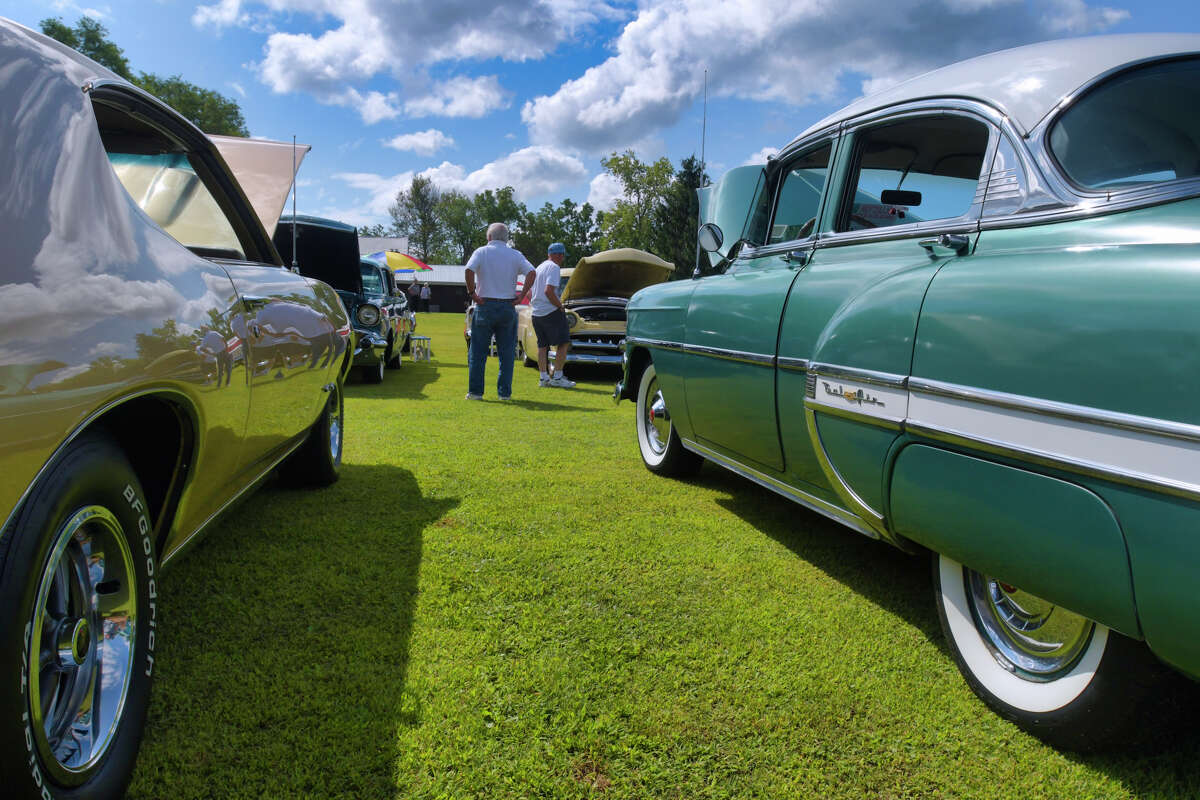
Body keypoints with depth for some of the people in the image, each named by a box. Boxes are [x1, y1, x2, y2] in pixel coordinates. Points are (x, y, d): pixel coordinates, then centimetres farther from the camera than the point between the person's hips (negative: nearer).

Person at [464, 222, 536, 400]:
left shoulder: (481, 252, 1)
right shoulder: (515, 255, 7)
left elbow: (469, 270, -17)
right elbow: (532, 273, -7)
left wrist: (472, 293, -9)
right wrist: (521, 296, -6)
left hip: (485, 306, -2)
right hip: (508, 306, 2)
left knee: (477, 351, 5)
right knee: (506, 353, 7)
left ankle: (475, 391, 4)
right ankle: (505, 392, 6)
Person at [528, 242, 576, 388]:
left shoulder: (539, 267, 18)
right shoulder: (554, 267, -11)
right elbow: (549, 290, -22)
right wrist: (560, 306, -12)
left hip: (536, 312, 9)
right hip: (551, 311, -9)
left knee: (542, 345, 11)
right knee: (563, 344, -2)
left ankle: (544, 378, 10)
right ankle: (558, 377, -5)